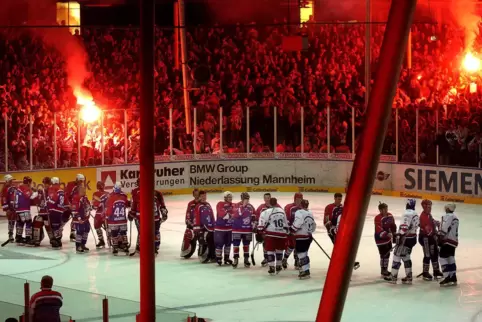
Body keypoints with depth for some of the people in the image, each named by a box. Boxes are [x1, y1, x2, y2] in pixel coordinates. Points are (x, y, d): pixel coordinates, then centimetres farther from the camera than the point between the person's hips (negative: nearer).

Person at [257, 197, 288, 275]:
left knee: (270, 251, 2)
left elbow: (261, 224, -10)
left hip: (270, 234, -4)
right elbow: (286, 224, 18)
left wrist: (260, 233, -4)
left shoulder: (266, 212, -6)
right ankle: (278, 266, 27)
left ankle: (271, 268, -4)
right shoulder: (282, 211, 11)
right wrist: (286, 232, 27)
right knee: (279, 250, 20)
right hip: (281, 234, 4)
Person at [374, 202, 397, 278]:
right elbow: (379, 230, -31)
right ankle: (383, 271, 2)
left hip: (388, 238, 8)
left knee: (387, 254, 17)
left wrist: (394, 235, 14)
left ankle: (385, 270, 31)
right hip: (380, 238, -8)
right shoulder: (378, 218, -24)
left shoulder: (390, 216, 0)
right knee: (383, 255, -9)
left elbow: (393, 226, 12)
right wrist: (387, 234, -43)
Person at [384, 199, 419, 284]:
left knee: (397, 255, -3)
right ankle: (409, 277, 16)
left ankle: (393, 277, -1)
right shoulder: (416, 214, 13)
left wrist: (400, 235, -27)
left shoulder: (407, 214, -16)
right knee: (406, 256, 17)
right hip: (412, 238, 9)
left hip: (405, 238, -9)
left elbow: (404, 226, -26)